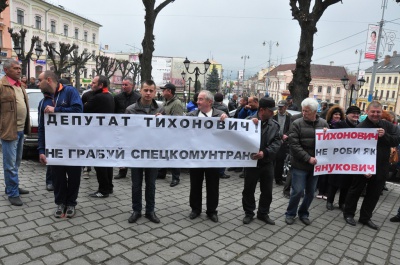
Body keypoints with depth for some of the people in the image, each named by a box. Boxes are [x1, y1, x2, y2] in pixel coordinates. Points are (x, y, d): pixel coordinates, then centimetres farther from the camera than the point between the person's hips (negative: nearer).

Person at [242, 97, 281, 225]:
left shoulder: (274, 124, -1)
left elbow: (276, 142, -7)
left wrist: (265, 153, -23)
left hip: (267, 162, 3)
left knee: (267, 191, 13)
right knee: (249, 190, 10)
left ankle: (263, 213, 32)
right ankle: (249, 213, 29)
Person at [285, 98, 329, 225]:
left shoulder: (323, 123, 4)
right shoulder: (297, 123, -7)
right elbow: (294, 145, -12)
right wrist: (308, 158, -18)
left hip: (316, 164, 4)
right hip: (300, 164, -4)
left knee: (311, 192, 13)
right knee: (298, 191, -1)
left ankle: (303, 213, 32)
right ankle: (290, 213, 19)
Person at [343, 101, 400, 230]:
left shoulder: (387, 126, 4)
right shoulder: (361, 127, -13)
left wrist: (385, 136, -20)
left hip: (380, 168, 5)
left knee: (374, 194, 15)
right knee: (355, 191, 9)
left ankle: (365, 217, 30)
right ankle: (348, 214, 26)